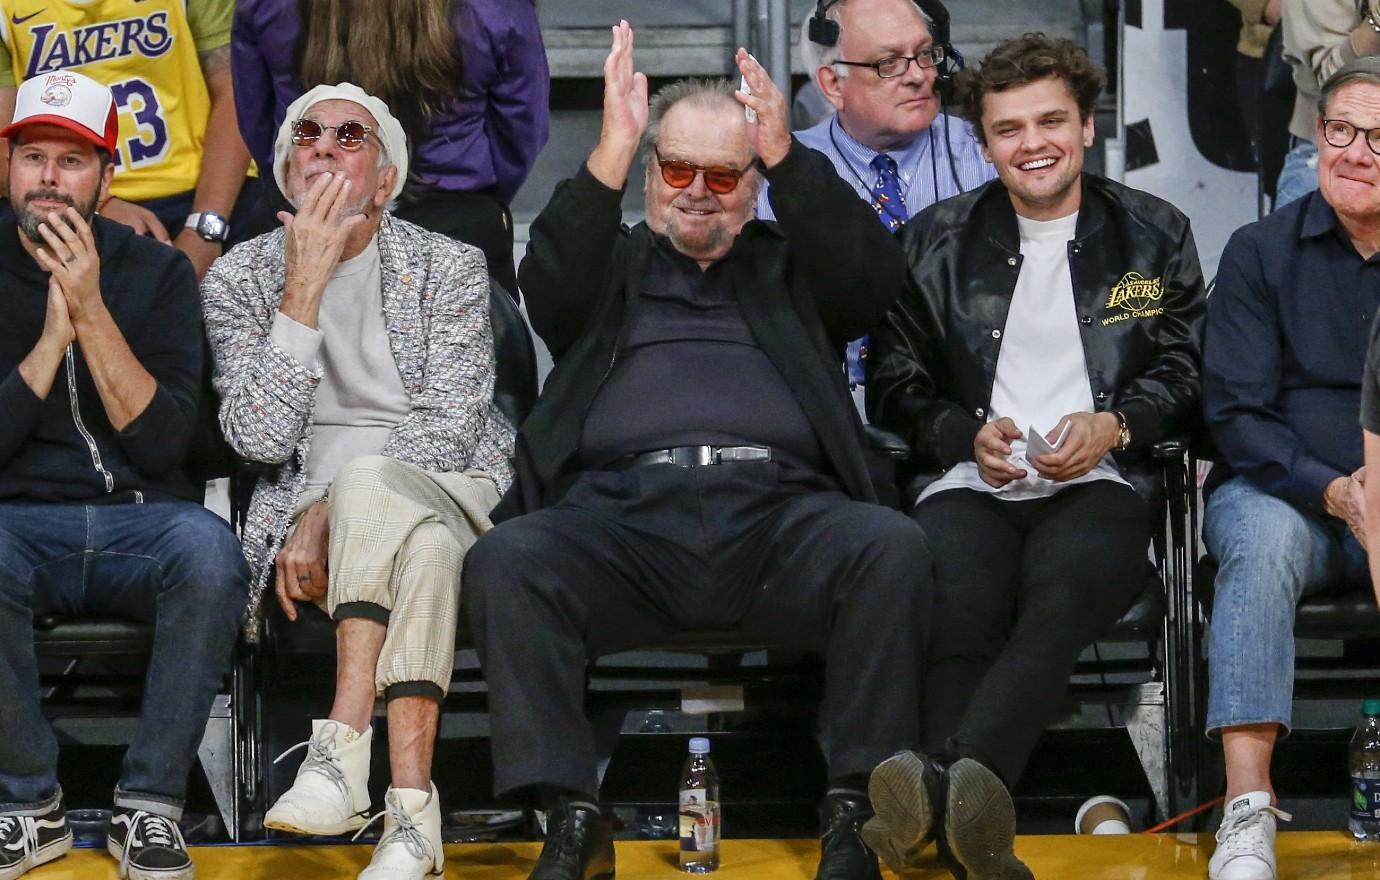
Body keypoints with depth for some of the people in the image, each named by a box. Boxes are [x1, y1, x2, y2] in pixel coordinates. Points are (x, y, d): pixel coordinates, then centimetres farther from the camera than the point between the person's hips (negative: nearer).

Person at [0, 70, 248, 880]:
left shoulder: (157, 273, 6)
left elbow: (164, 443, -6)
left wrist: (92, 313, -15)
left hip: (140, 519, 1)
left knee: (208, 548, -34)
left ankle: (151, 805, -19)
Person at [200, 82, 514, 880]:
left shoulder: (449, 268, 4)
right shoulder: (238, 280, 7)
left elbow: (447, 430, -7)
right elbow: (262, 438, -7)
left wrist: (331, 513, -18)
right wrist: (305, 289, -13)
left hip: (453, 495, 0)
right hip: (309, 508, 0)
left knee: (368, 482, -37)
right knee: (426, 548, -36)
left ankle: (343, 748, -39)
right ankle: (411, 808, -43)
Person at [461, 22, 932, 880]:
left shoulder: (790, 265, 26)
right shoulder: (613, 261, 26)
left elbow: (876, 276, 5)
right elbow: (550, 287, 3)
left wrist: (788, 156, -6)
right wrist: (610, 154, -9)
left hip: (778, 509, 0)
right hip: (624, 510, 0)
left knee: (893, 547, -31)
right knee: (505, 560, -30)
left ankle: (857, 811, -26)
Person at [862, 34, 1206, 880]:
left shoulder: (1154, 234, 18)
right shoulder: (937, 241, 19)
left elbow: (1186, 373, 14)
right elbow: (895, 386, 17)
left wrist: (1113, 426, -7)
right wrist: (967, 436, -3)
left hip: (1100, 482, -1)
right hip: (972, 481, 1)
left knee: (1062, 593, -38)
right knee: (957, 607, -35)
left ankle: (943, 783, -59)